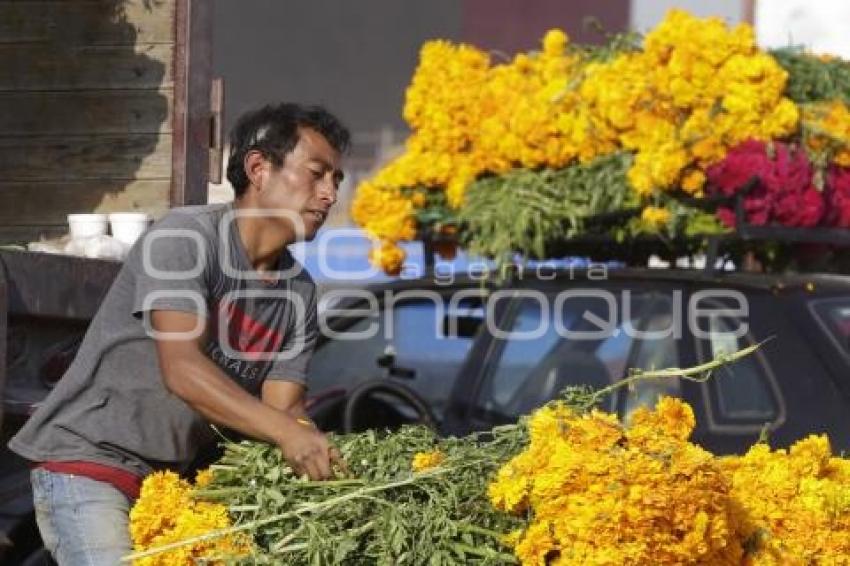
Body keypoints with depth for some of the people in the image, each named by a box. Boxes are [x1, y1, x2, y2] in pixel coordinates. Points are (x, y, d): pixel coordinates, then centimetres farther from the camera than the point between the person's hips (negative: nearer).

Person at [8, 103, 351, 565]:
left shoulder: (299, 293, 6)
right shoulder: (187, 237, -16)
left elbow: (282, 405, 0)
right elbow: (182, 370, -27)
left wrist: (321, 452, -23)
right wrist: (286, 432, -39)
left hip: (175, 477, 8)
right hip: (88, 460, -7)